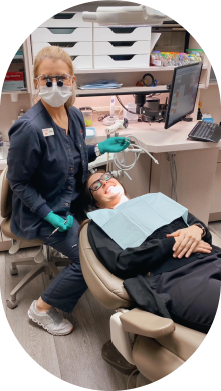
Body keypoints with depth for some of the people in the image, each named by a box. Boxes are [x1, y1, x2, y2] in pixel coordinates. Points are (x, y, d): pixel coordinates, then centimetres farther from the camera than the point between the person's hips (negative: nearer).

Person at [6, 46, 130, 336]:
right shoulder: (29, 128, -26)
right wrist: (49, 215, -22)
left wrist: (101, 148, -2)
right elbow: (17, 181, -17)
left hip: (72, 200, 8)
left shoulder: (75, 115, -2)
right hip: (43, 210, -7)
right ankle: (42, 308, 11)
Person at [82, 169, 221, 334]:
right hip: (172, 279, -5)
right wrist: (172, 244, -7)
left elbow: (194, 222, 21)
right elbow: (120, 261, -5)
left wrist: (197, 228, -3)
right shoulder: (100, 224, 12)